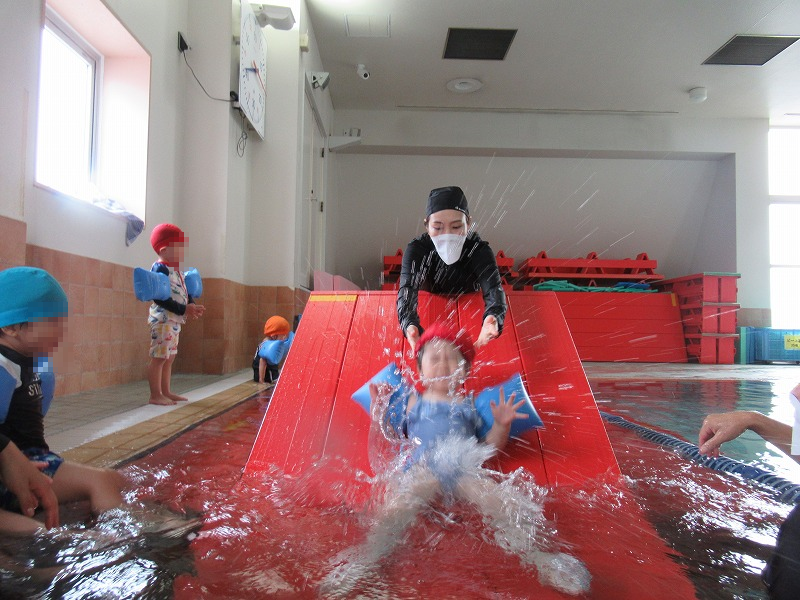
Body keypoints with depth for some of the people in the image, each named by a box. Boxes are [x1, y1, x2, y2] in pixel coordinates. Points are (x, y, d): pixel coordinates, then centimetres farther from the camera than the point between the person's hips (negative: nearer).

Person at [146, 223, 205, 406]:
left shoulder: (175, 270, 16)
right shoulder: (160, 269, -12)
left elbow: (184, 293, 20)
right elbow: (159, 297, -21)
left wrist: (192, 306, 0)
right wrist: (184, 309, -21)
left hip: (175, 320, 10)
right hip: (162, 320, -10)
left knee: (169, 358, 15)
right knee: (159, 357, -6)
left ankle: (166, 392, 23)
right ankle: (155, 395, 0)